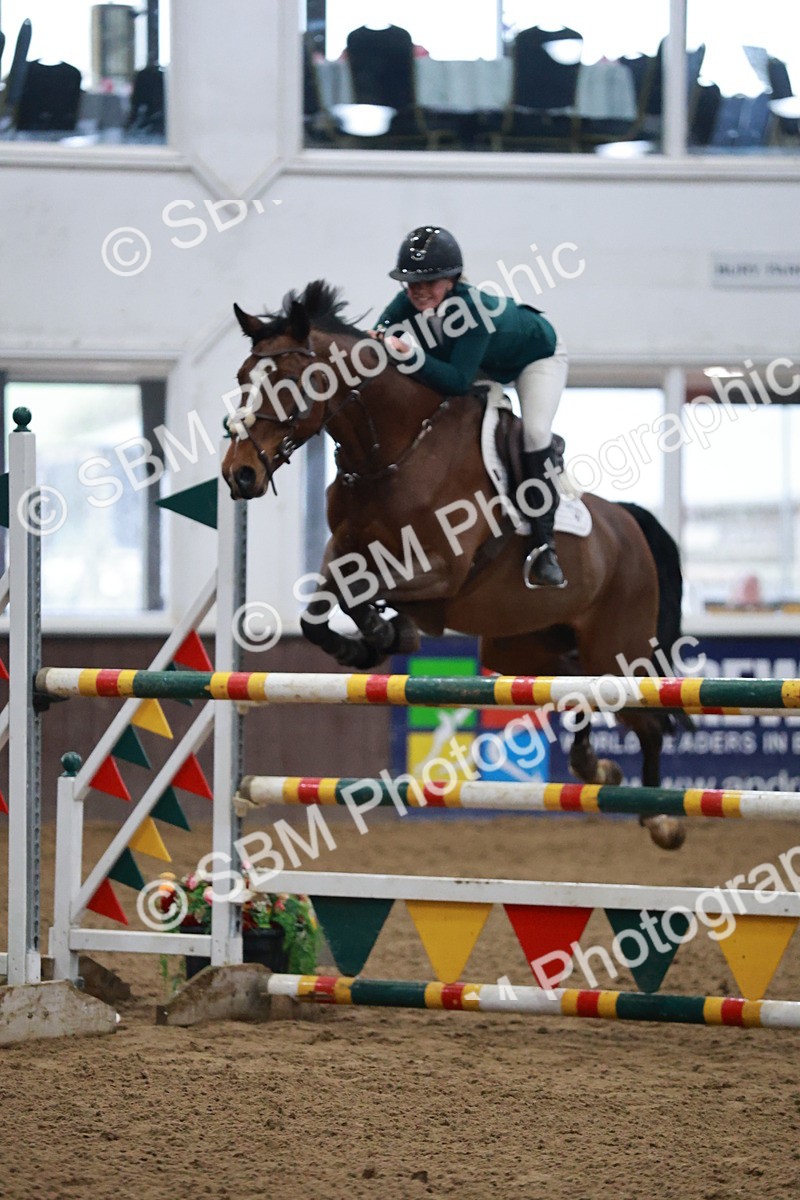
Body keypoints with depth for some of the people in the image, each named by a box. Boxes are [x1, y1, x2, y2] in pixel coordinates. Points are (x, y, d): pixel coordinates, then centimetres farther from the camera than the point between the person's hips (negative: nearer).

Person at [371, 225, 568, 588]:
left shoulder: (473, 309, -45)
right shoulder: (410, 304, -28)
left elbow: (458, 380, -48)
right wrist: (379, 339, -43)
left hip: (538, 354, -7)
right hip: (485, 365, 7)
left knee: (534, 431, -25)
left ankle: (543, 546, -22)